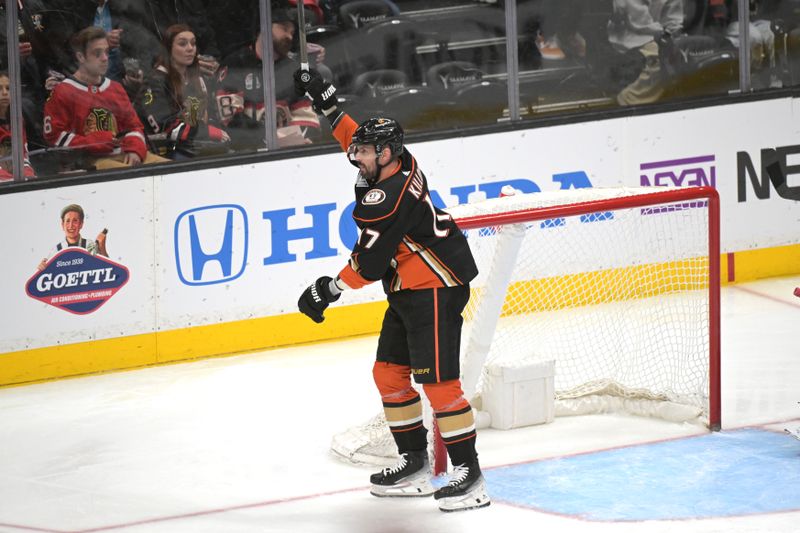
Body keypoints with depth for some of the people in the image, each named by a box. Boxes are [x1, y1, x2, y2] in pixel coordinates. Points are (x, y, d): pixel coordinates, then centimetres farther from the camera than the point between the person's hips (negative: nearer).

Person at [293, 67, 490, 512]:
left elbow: (369, 263, -21)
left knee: (437, 379, -14)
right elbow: (356, 137, 25)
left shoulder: (386, 198, -23)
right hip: (408, 291, 11)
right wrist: (324, 98, 24)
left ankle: (469, 475, -13)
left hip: (435, 288, -11)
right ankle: (415, 463, 18)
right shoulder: (399, 164, 4)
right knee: (389, 372, 12)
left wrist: (329, 290, -8)